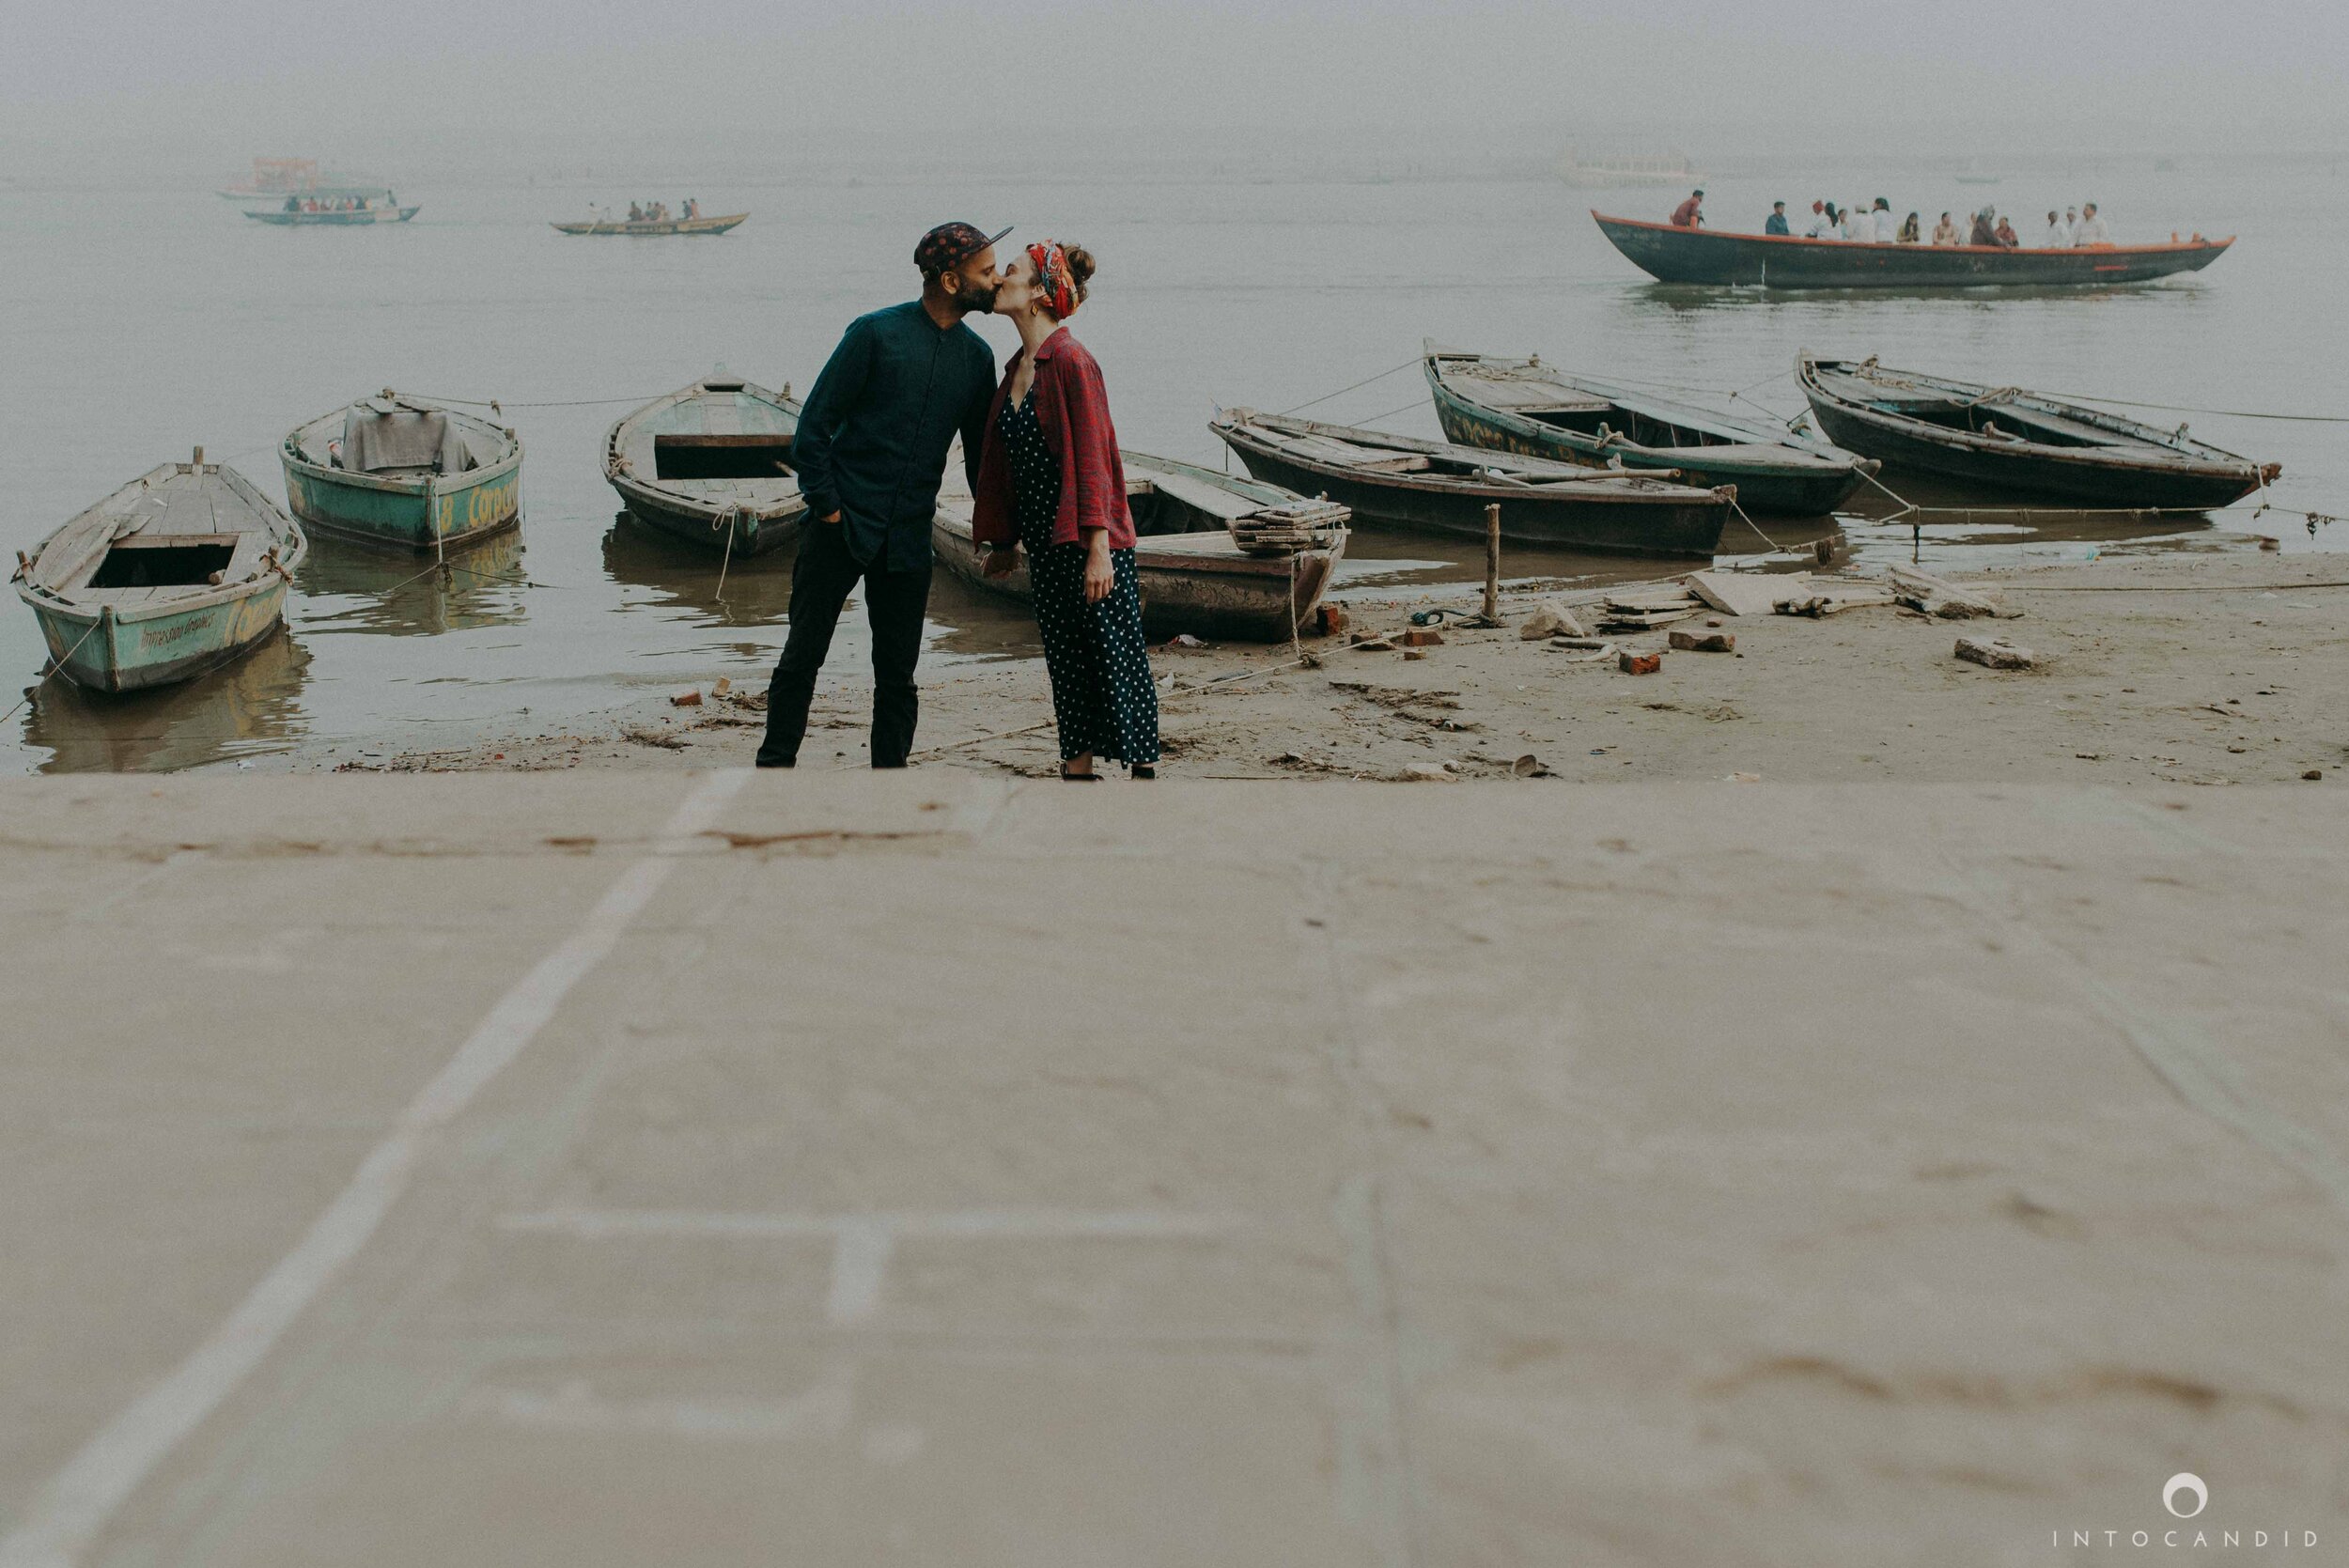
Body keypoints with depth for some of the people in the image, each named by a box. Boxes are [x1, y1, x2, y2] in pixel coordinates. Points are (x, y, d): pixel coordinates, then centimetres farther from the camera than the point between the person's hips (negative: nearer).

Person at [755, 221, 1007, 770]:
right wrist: (826, 508, -9)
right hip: (840, 526, -4)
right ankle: (774, 765, 10)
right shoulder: (877, 332, -7)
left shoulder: (976, 355, 8)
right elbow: (815, 424, -5)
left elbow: (979, 451, 17)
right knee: (802, 657, 0)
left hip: (908, 539, 4)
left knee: (897, 673, 6)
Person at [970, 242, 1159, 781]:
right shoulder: (1017, 367, 11)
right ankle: (1078, 773, 18)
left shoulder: (1071, 361, -14)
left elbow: (1094, 456, -19)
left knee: (1116, 656, -3)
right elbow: (1002, 463, 18)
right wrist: (1003, 541, 20)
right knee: (1065, 661, 12)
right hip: (1045, 544, 8)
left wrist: (1099, 547, -23)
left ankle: (1143, 768, 3)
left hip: (1088, 539, -8)